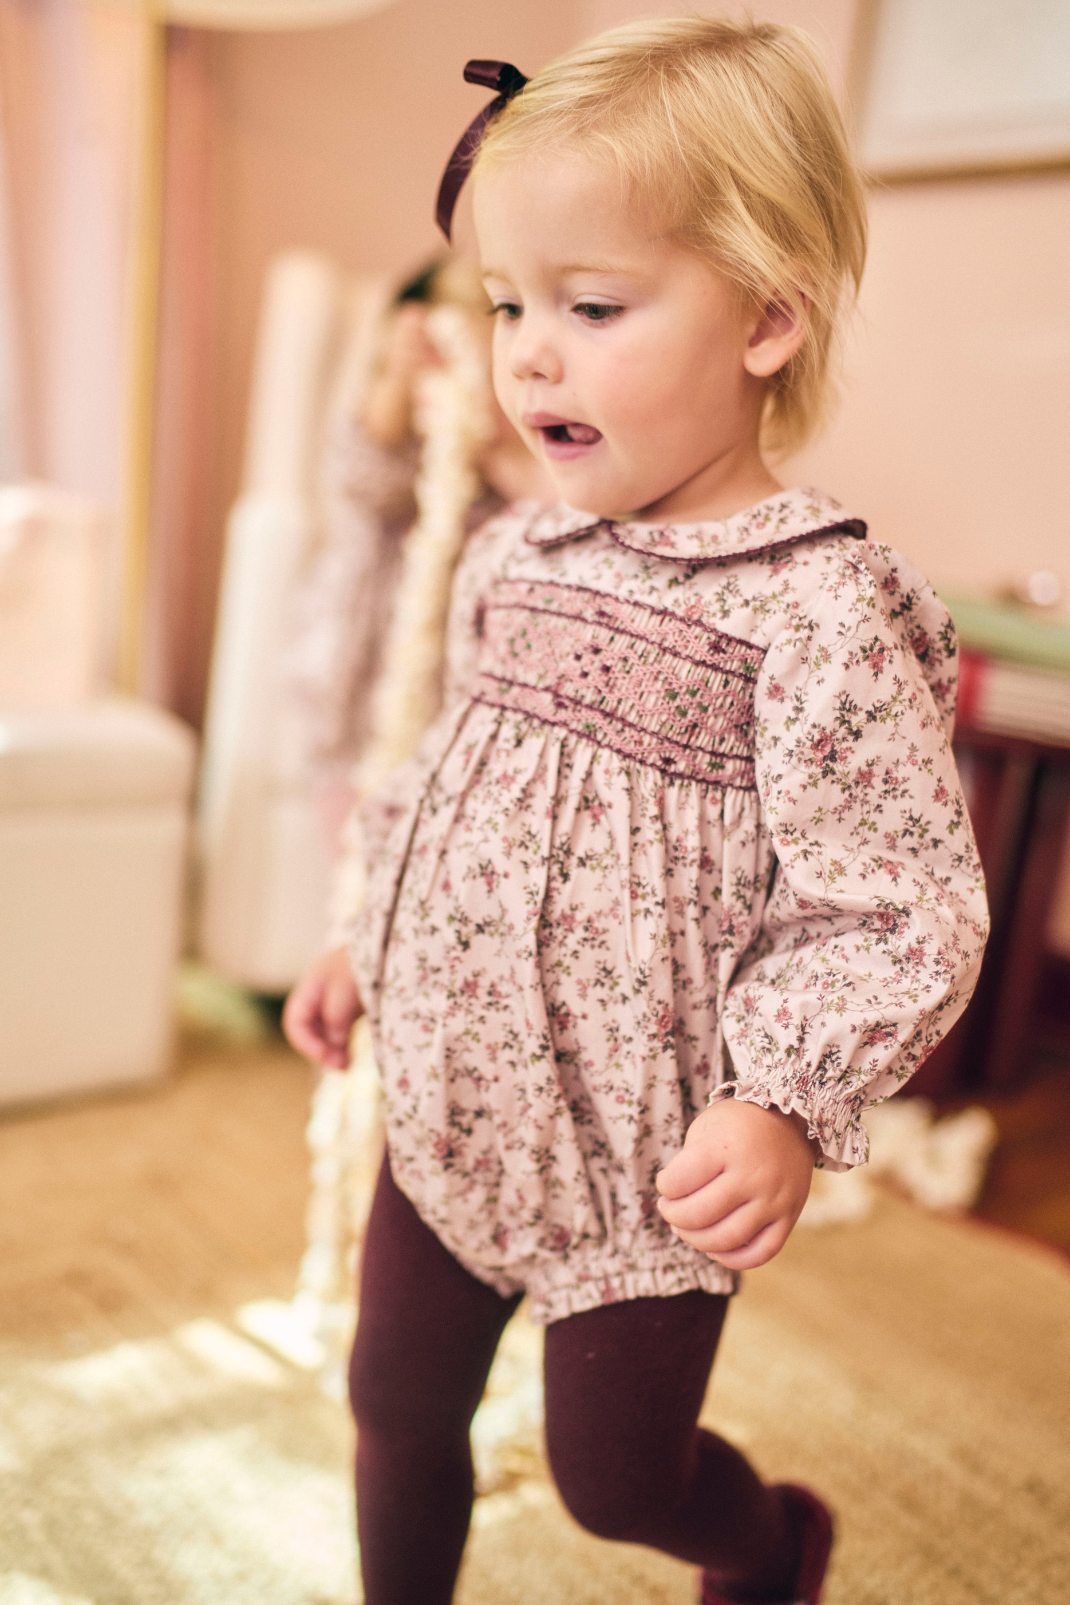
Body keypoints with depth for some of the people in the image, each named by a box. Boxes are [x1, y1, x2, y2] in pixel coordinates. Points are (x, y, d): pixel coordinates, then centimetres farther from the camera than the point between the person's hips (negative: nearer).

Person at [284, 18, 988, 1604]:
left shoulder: (816, 606, -22)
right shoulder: (513, 559, 0)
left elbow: (900, 908, -20)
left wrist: (789, 1102, -29)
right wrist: (369, 950, 14)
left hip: (649, 1164, -5)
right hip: (451, 1110, 6)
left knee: (616, 1476, 15)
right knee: (398, 1403, 19)